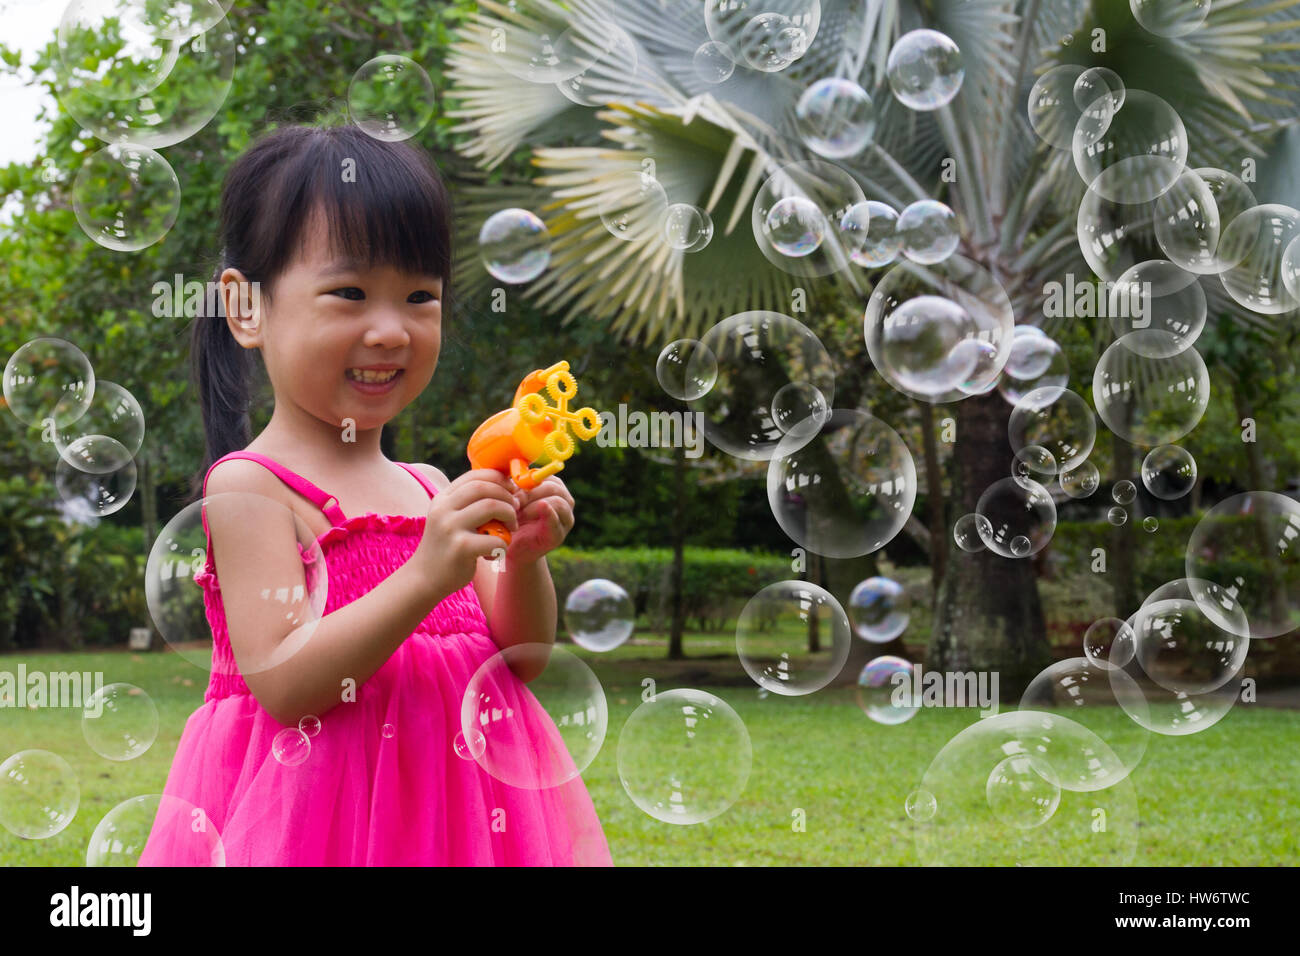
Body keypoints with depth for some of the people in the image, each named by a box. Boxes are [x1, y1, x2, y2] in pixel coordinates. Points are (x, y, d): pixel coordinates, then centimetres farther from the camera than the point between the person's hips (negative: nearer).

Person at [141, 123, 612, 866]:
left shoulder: (431, 490, 7)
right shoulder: (248, 488, -10)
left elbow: (521, 663, 10)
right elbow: (281, 683, -19)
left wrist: (525, 562, -9)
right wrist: (426, 576, -26)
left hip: (459, 798, 6)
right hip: (323, 815, -6)